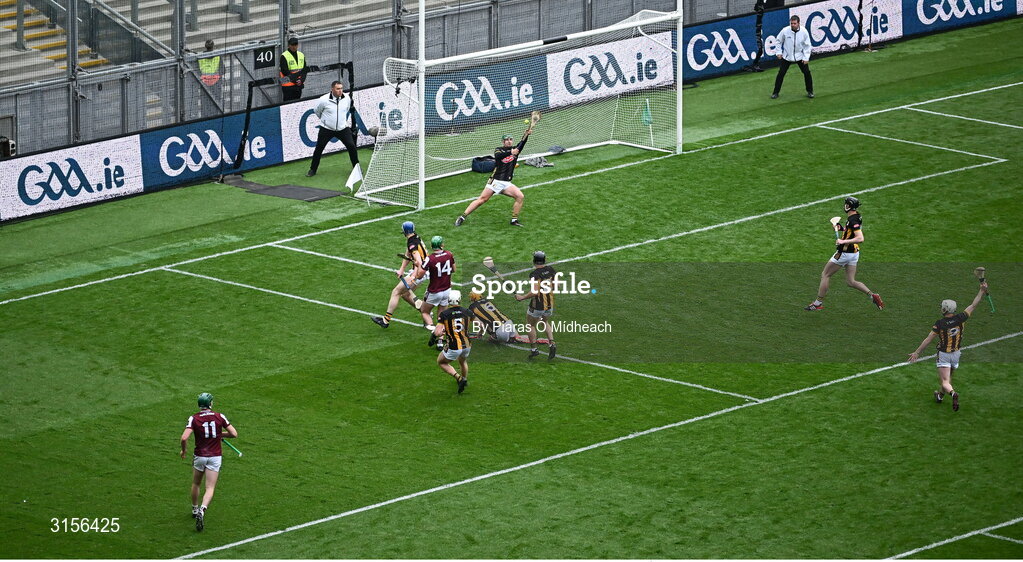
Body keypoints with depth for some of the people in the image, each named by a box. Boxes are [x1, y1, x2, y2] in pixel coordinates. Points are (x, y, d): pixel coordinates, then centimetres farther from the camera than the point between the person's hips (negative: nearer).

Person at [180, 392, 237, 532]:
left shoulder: (193, 418, -7)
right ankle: (203, 509, -28)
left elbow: (184, 438, -18)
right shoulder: (219, 417, -4)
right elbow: (234, 434, -3)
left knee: (196, 484, 24)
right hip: (215, 456, 0)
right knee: (210, 488, -3)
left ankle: (195, 509, 37)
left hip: (199, 456, 1)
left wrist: (184, 450, 1)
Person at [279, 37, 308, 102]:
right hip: (288, 86, -6)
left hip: (299, 85, 6)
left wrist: (301, 80, -9)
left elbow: (305, 71, 9)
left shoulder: (301, 55, 11)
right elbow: (285, 72, -12)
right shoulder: (284, 56, -7)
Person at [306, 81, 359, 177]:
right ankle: (312, 169, 17)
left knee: (352, 146, -8)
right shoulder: (324, 100, -16)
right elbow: (317, 111, 3)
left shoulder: (347, 98, -6)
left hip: (343, 129, 2)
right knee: (319, 148, 0)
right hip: (326, 129, -2)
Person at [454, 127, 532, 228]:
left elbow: (521, 144, -11)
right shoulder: (498, 150, 4)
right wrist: (510, 152, -37)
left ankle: (514, 220, -3)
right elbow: (498, 156, -20)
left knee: (520, 197, -15)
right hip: (495, 181, -3)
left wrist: (526, 135, -31)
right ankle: (462, 217, -3)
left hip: (507, 183, 3)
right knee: (482, 199, -9)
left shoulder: (515, 149, 10)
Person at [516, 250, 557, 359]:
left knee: (530, 325, 17)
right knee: (546, 321, 29)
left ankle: (534, 349, 17)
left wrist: (522, 297, -17)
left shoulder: (534, 274, -21)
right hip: (550, 304, 6)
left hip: (537, 305, -6)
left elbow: (535, 292, -28)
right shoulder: (550, 270, -2)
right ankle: (551, 344, 12)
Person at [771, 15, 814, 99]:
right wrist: (779, 52, -1)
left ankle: (810, 91, 17)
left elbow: (807, 45, -3)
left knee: (807, 73, -1)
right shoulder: (785, 31, -15)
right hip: (787, 57, 0)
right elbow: (779, 41, 3)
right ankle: (775, 92, 8)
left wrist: (806, 58, -7)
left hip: (800, 57, 0)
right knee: (781, 73, -4)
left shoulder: (803, 32, -13)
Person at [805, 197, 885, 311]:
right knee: (851, 282, 13)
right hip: (854, 253, 9)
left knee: (825, 275, 6)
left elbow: (860, 238, -32)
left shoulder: (853, 220, -23)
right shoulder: (857, 217, 5)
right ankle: (872, 295, -2)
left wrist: (843, 241, -29)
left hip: (844, 253, -9)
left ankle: (818, 303, 13)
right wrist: (841, 228, 13)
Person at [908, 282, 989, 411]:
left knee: (945, 382, -7)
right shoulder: (960, 318, -11)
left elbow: (928, 339, -15)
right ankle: (940, 395, 45)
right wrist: (982, 291, 2)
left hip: (944, 355, -5)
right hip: (956, 354, 5)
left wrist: (917, 352, -8)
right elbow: (973, 305, -4)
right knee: (948, 376, 27)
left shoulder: (939, 323, -18)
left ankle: (952, 393, -36)